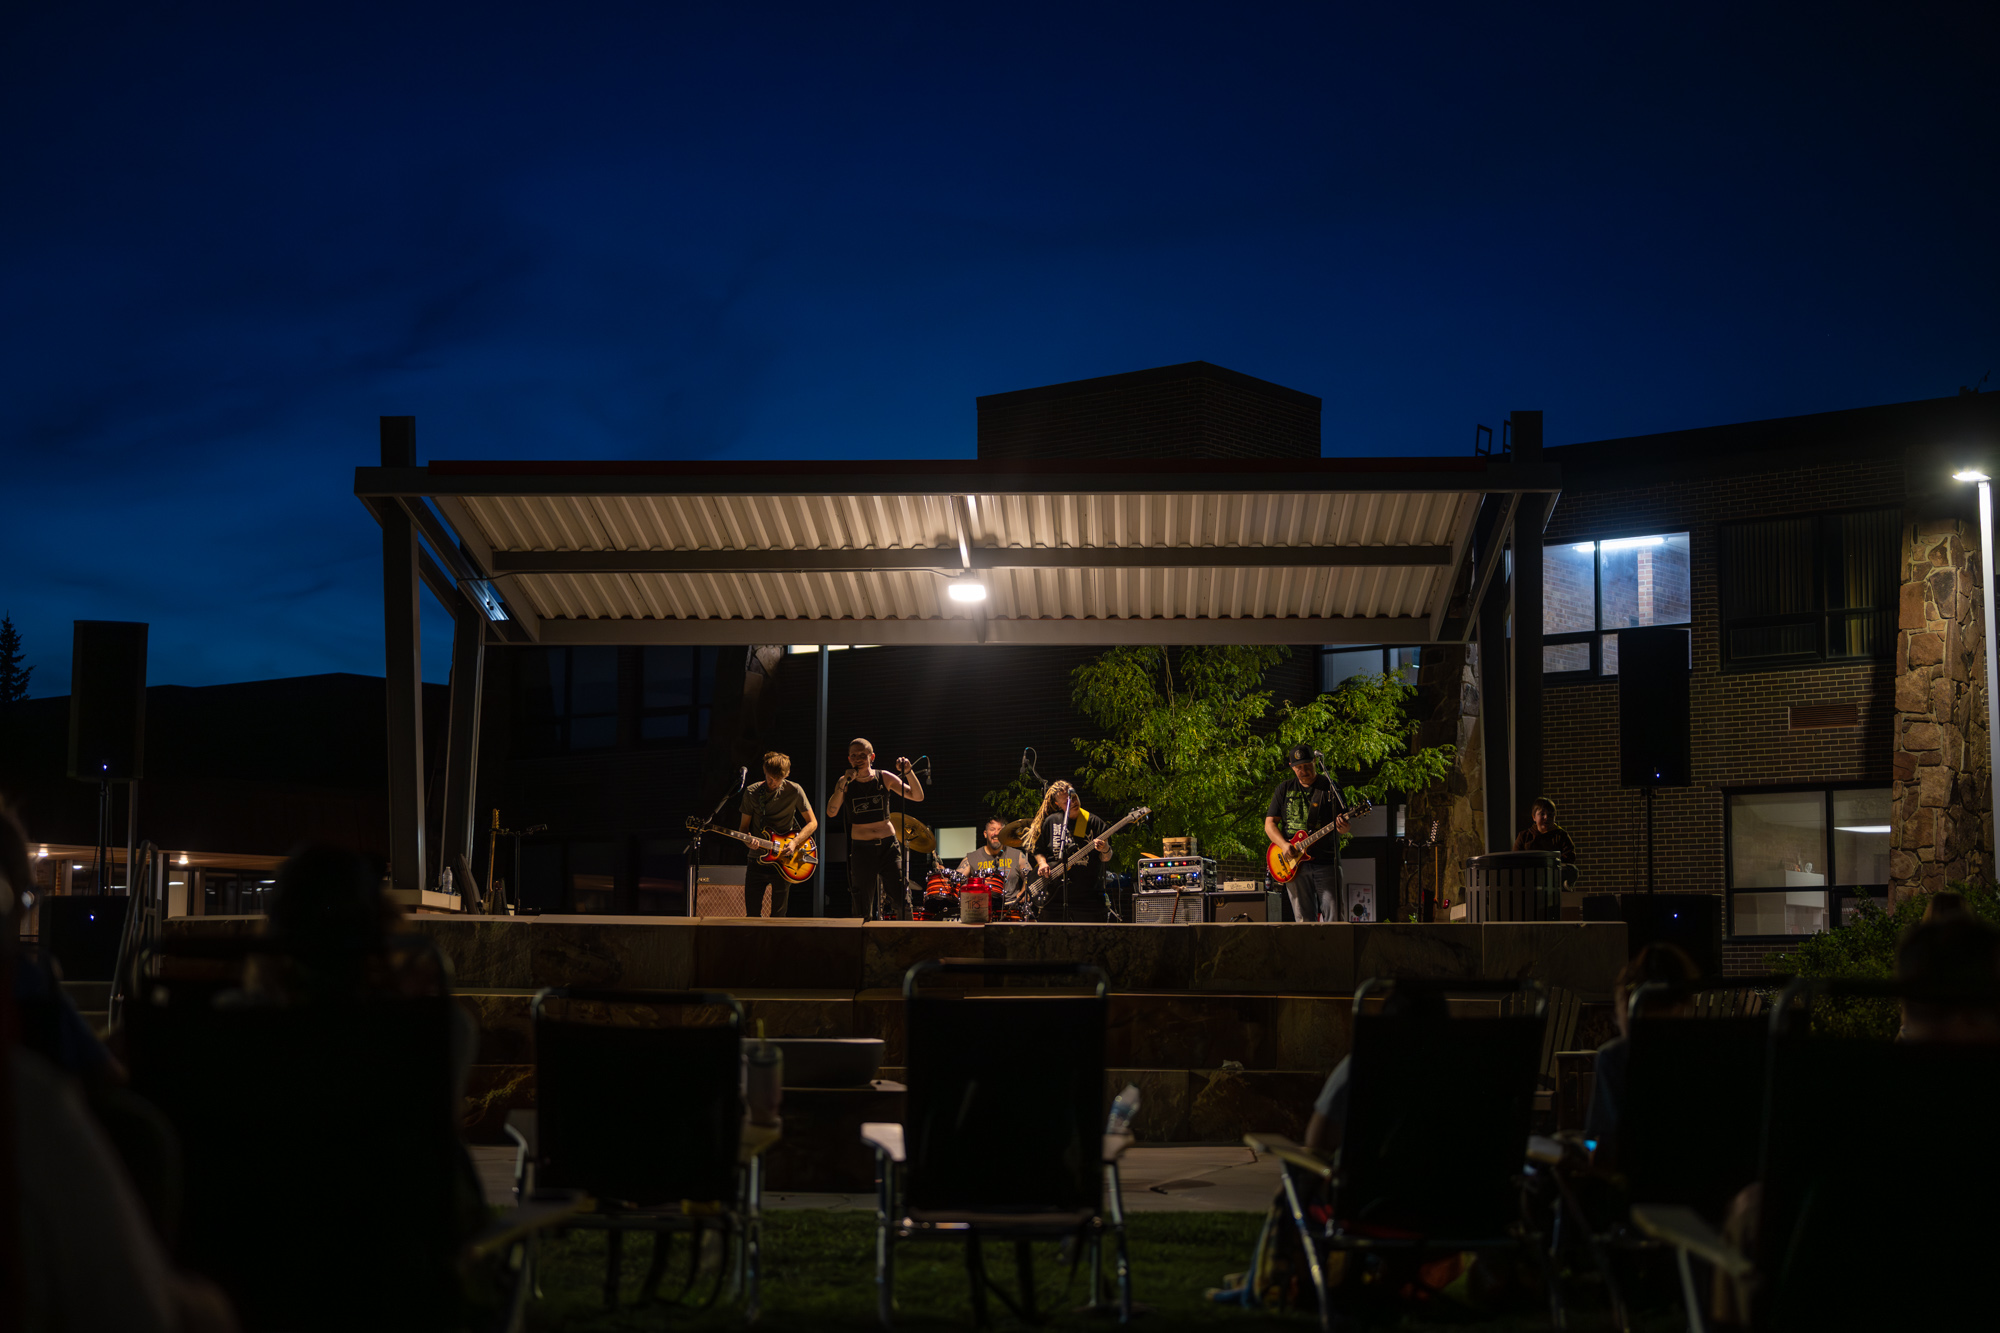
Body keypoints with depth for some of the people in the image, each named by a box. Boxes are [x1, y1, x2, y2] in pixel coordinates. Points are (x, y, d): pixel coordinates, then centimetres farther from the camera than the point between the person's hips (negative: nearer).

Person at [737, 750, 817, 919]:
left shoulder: (794, 791, -3)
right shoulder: (751, 792, 1)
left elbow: (812, 823, 1)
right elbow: (744, 826, 7)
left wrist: (794, 842, -14)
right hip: (757, 859, 1)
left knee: (779, 916, 1)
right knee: (752, 914, 2)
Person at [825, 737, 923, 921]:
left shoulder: (884, 778, 1)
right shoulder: (846, 783, -1)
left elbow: (918, 796, -4)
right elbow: (831, 812, -15)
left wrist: (908, 772, -20)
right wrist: (843, 783, -24)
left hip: (888, 845, 0)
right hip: (861, 849, 0)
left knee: (902, 902, -9)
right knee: (863, 911, 1)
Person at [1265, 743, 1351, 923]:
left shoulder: (1329, 787, 3)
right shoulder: (1284, 789, 11)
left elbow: (1345, 826, 3)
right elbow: (1269, 824, 8)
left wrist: (1342, 826, -23)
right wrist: (1285, 846, -10)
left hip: (1326, 862, -2)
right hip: (1295, 864, 2)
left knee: (1333, 916, -8)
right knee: (1304, 919, 3)